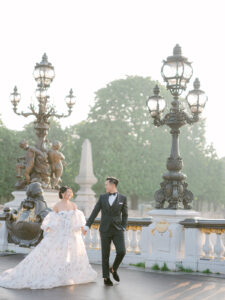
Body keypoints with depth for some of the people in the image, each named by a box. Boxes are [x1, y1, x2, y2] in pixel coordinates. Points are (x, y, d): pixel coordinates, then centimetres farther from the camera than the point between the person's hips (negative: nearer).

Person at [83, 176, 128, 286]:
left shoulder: (122, 198, 3)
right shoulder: (102, 197, 5)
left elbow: (125, 215, 8)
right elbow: (94, 212, 3)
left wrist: (123, 228, -4)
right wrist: (87, 226, -2)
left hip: (117, 230, 0)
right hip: (105, 230, 0)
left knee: (121, 251, -14)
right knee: (105, 254, 1)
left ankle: (113, 269, 14)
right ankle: (106, 277, 15)